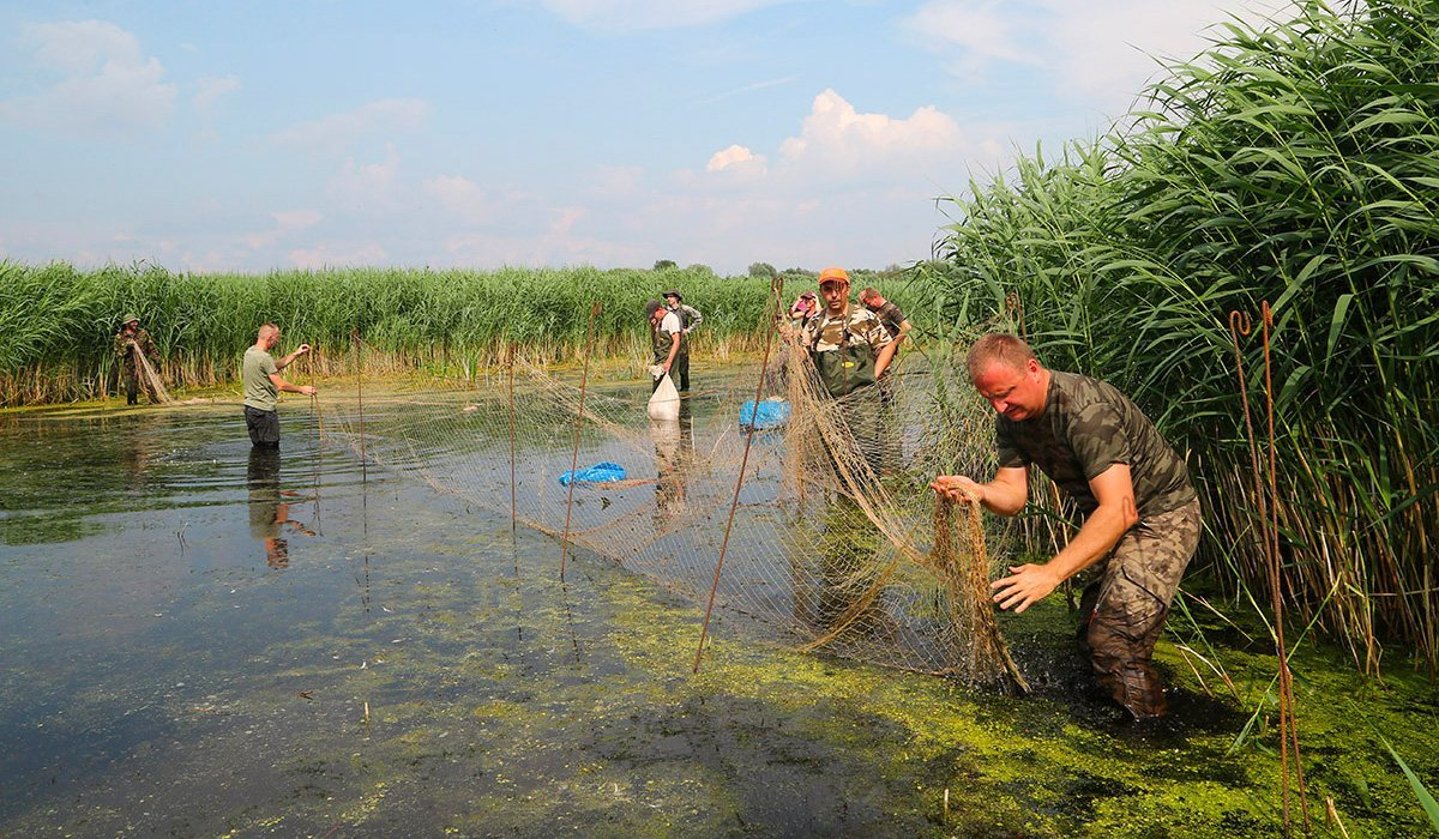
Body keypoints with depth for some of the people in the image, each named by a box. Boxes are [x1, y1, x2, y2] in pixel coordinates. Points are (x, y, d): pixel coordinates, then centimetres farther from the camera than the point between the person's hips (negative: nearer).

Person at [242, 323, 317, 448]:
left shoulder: (249, 352, 9)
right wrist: (301, 389, -4)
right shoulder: (265, 358, -20)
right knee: (271, 450, -1)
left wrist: (295, 354, 17)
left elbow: (275, 366, 18)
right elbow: (281, 385, -18)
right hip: (264, 411, -9)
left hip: (249, 408, 9)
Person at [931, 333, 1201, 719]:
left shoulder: (1086, 410, -33)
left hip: (1160, 513, -9)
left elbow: (1120, 510, -39)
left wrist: (1052, 572, -45)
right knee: (1090, 637, 17)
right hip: (1103, 518, 9)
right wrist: (977, 491, -35)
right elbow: (1013, 494, -10)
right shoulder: (1011, 419, -6)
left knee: (1117, 641, -21)